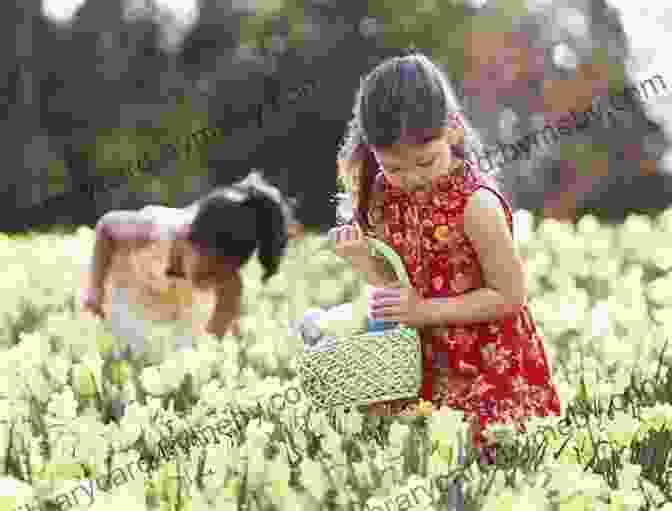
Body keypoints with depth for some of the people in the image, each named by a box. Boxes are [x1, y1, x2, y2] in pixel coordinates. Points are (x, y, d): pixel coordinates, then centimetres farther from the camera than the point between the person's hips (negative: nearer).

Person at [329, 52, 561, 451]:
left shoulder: (476, 203, -21)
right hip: (426, 359, 6)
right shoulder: (384, 198, -2)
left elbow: (509, 296, -16)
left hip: (490, 367, -6)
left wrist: (427, 310, -20)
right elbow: (400, 283, 6)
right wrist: (366, 263, -15)